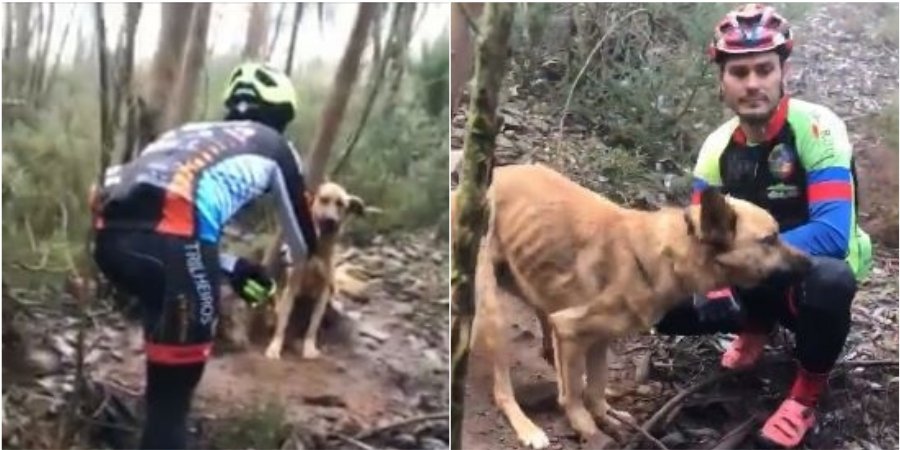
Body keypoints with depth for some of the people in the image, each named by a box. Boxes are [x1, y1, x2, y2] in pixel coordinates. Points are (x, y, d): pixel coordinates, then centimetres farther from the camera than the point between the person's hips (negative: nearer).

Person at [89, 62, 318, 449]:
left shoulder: (193, 132, 37)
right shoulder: (274, 147, 24)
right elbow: (303, 243, 32)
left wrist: (233, 268, 49)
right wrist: (292, 262, 56)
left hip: (109, 232, 7)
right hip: (167, 239, -7)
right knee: (173, 388, 4)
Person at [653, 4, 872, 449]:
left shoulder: (817, 127, -24)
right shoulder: (717, 145, -7)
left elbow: (832, 233, -35)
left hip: (814, 272, -4)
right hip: (756, 279, 5)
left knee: (829, 280, -40)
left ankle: (807, 394, -11)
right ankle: (756, 327, 15)